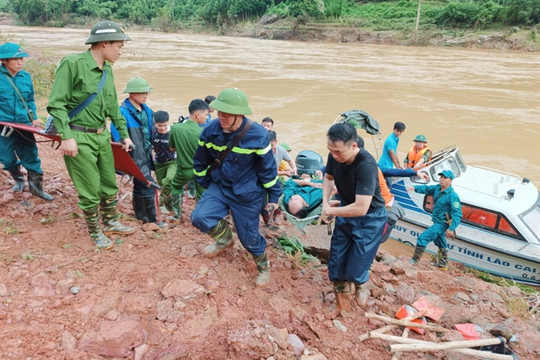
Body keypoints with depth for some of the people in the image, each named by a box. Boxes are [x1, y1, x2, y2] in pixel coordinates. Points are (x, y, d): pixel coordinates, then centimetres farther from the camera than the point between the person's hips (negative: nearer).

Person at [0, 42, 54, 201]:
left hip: (24, 125, 2)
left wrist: (34, 118, 4)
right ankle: (18, 179, 39)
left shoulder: (26, 77, 2)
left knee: (31, 156, 4)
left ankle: (36, 186, 18)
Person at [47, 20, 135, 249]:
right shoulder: (72, 63, -15)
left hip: (102, 135, 7)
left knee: (109, 184, 16)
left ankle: (111, 223, 35)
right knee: (90, 190, 2)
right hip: (79, 137, -7)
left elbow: (113, 106, 17)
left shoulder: (107, 69, 8)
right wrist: (66, 137, -22)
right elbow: (56, 104, -16)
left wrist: (124, 134, 18)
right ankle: (95, 233, 21)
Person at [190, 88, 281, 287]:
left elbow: (268, 168, -12)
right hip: (219, 186, 4)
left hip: (247, 194, -3)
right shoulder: (210, 131, -13)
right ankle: (225, 238, 17)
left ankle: (263, 266, 39)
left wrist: (273, 196, -4)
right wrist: (205, 185, 14)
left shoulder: (258, 135, -23)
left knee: (249, 237, 6)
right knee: (199, 217, -17)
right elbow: (201, 163, 5)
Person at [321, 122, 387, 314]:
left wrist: (330, 211, -22)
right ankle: (342, 306, 33)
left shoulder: (367, 165, -34)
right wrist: (325, 203, -7)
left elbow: (361, 208, -36)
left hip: (369, 219, -5)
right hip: (345, 213, 6)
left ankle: (361, 285, 36)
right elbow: (328, 178, 8)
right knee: (336, 264, 8)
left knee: (355, 269, -2)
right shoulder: (334, 156, -16)